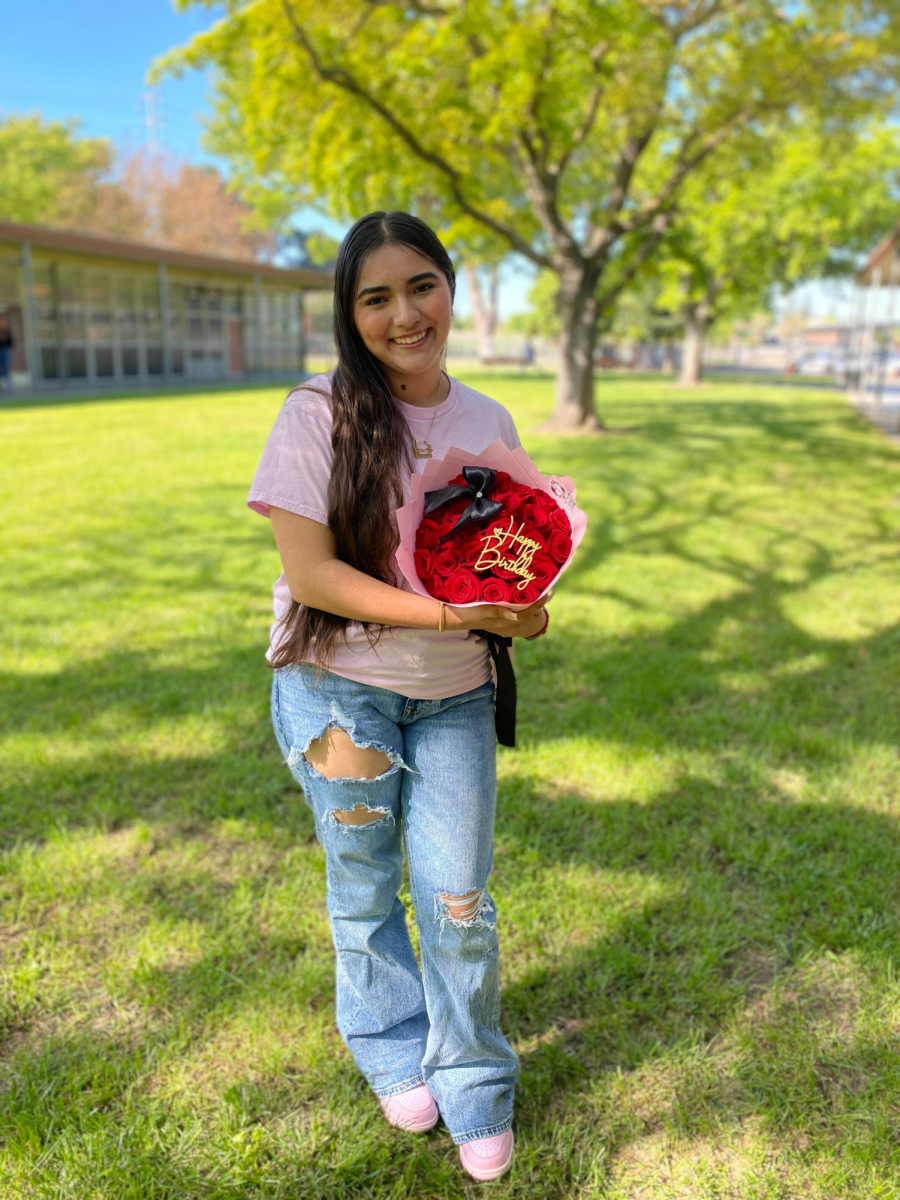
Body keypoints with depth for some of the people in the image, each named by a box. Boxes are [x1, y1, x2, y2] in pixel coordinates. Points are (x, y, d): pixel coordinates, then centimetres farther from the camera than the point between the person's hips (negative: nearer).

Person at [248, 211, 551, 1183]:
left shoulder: (488, 423, 1)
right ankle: (393, 1054, 43)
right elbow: (308, 571, -18)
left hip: (454, 696, 3)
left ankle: (475, 1089, 33)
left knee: (459, 901, 7)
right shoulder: (319, 413, -13)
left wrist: (522, 612, -12)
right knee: (365, 889, 15)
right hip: (337, 688, -2)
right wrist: (447, 612, -25)